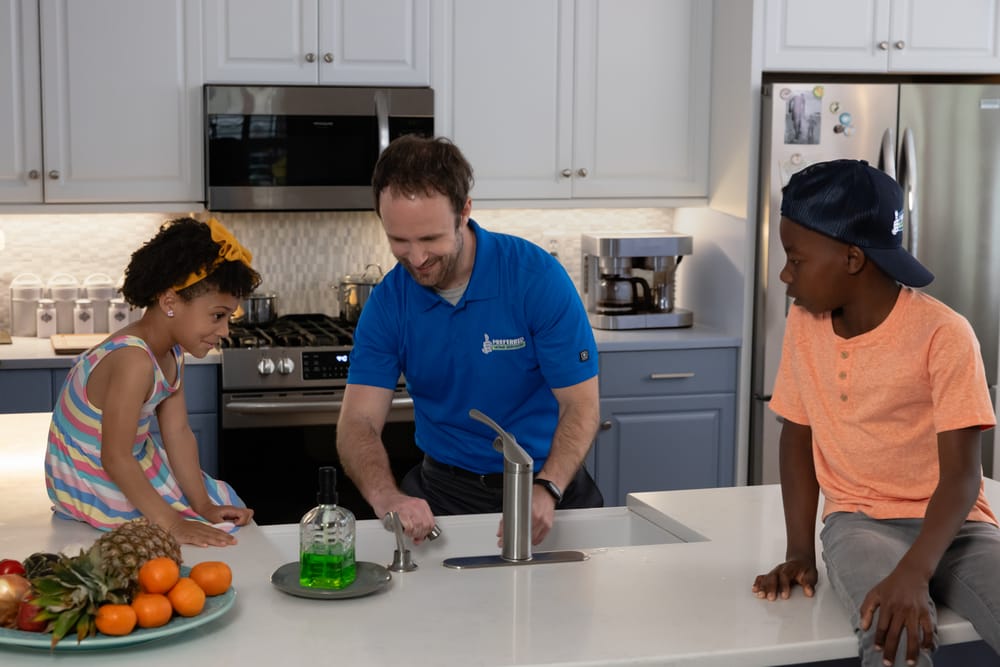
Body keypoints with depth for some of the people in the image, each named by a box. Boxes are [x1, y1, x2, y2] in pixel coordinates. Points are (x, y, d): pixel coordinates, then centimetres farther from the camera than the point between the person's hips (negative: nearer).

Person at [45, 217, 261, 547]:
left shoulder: (171, 352, -3)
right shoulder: (134, 360, -33)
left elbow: (178, 433, -2)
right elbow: (116, 458, -32)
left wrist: (204, 504, -8)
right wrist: (172, 523, -30)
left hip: (138, 467, 9)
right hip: (98, 488, -9)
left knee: (227, 508, 16)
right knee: (216, 534, -7)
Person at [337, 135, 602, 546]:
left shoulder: (537, 276, -13)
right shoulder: (387, 303, -4)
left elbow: (581, 406, -11)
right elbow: (359, 422, -10)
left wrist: (546, 490, -29)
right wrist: (388, 498, -31)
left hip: (543, 483, -2)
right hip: (446, 490, 2)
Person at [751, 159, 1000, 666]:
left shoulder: (943, 334, -13)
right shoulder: (803, 325, 1)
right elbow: (797, 439, 9)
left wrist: (912, 574, -32)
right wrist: (800, 553, -2)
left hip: (952, 524, -1)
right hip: (861, 522, 2)